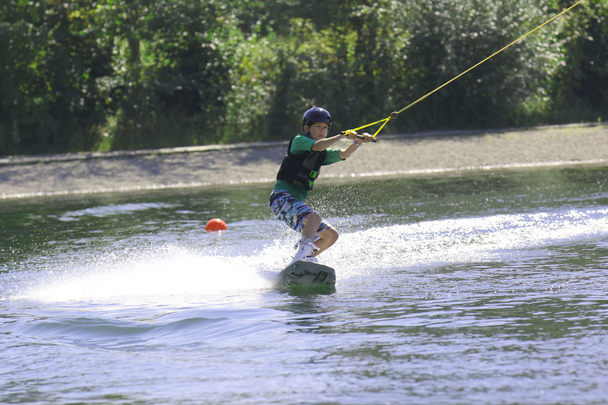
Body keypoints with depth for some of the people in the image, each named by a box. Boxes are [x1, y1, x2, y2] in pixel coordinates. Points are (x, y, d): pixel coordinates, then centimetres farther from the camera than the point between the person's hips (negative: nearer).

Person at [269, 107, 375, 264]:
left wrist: (357, 142, -16)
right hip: (282, 197, -9)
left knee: (331, 235, 5)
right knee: (313, 218, -34)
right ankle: (304, 253, -50)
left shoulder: (323, 154, 19)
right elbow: (318, 146, -21)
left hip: (296, 202, 9)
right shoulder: (299, 141, -1)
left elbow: (344, 154, 2)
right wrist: (342, 135, -24)